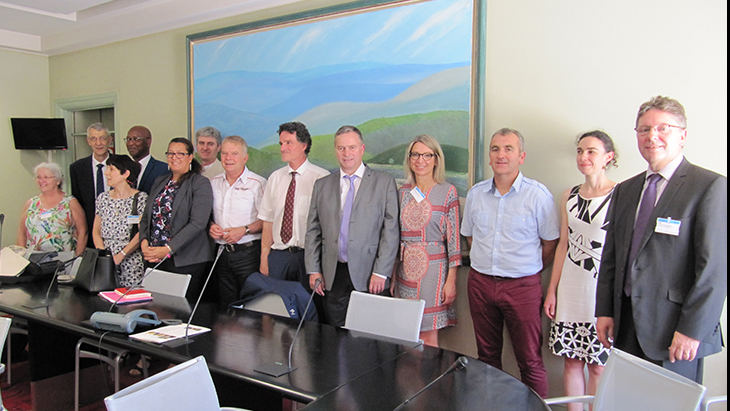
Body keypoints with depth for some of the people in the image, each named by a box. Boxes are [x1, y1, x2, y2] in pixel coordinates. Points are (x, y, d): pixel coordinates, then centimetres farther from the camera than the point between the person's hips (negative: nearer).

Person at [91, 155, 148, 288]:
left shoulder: (140, 198, -4)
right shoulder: (103, 198, 12)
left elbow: (142, 233, -11)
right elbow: (96, 231, 12)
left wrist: (120, 256, -16)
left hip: (130, 262, -4)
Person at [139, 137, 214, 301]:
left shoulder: (200, 183, -5)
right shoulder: (160, 182, 16)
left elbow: (197, 223, -15)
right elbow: (146, 217, 16)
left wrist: (167, 249, -17)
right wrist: (144, 242, -3)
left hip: (186, 261, -5)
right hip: (155, 259, 6)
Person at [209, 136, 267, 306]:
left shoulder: (257, 183, -6)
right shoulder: (214, 183, 11)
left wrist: (244, 230, -18)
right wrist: (211, 226, 1)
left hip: (248, 253, -5)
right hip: (221, 253, 5)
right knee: (226, 307, 12)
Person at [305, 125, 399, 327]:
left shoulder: (384, 182, 2)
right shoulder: (322, 185, 12)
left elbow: (391, 231, -3)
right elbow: (312, 231, 12)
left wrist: (380, 273, -9)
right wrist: (313, 270, 4)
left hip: (369, 275, -3)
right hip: (333, 275, 3)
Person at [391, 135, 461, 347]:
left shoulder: (447, 192, -3)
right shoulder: (403, 192, 9)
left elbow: (454, 238, -5)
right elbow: (395, 235, 13)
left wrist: (451, 280, -9)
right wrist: (391, 275, 10)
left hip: (433, 269, -4)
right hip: (405, 270, 4)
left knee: (429, 340, 0)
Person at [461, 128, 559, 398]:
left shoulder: (538, 195, -8)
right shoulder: (476, 193, 5)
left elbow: (550, 244, -3)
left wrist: (529, 269, 3)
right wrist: (488, 264, 12)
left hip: (522, 285, -4)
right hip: (480, 282, 4)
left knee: (530, 361, 3)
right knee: (487, 355, 16)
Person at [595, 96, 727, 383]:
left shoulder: (711, 186, -7)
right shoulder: (624, 190, 12)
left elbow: (715, 267, -13)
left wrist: (692, 329, -16)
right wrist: (604, 311, 7)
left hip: (675, 329, -5)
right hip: (626, 324, 5)